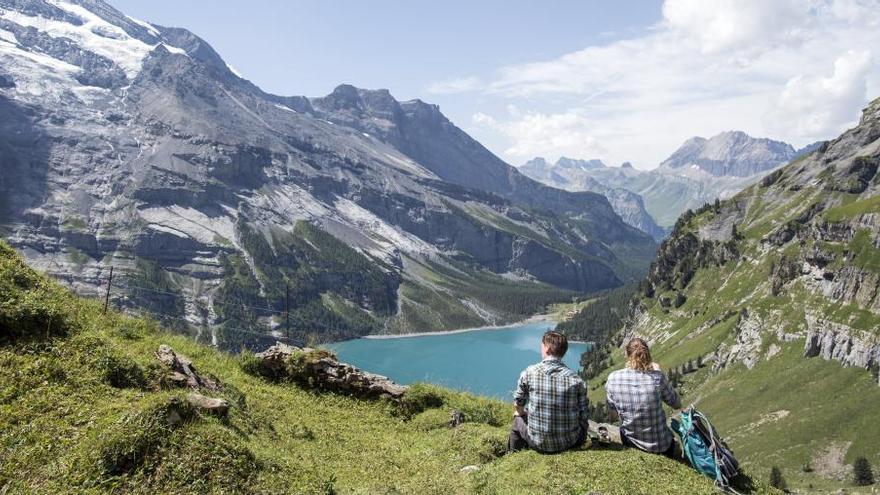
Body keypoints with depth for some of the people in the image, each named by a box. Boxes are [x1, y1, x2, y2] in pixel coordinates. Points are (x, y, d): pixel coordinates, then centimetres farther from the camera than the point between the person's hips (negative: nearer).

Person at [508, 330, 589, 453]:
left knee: (518, 418, 29)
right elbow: (583, 417, -6)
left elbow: (518, 405, 0)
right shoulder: (577, 380, -10)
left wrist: (523, 413, 24)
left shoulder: (529, 373, -12)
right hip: (569, 443, 1)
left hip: (538, 443, -1)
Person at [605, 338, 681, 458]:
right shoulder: (657, 377, -20)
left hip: (630, 442, 1)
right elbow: (677, 404, -2)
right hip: (660, 445, -1)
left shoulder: (613, 378, -14)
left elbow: (613, 413, -2)